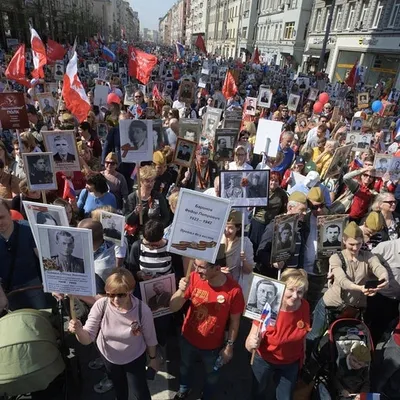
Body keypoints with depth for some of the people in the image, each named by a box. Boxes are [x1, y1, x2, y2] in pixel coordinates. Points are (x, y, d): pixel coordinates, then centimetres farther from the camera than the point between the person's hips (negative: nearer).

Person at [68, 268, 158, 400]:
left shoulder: (143, 310, -32)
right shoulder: (101, 305, -29)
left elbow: (150, 338, -14)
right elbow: (87, 339, -26)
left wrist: (153, 358, 1)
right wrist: (79, 331, -48)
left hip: (135, 358, -2)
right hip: (109, 357, 3)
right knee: (119, 388, 29)